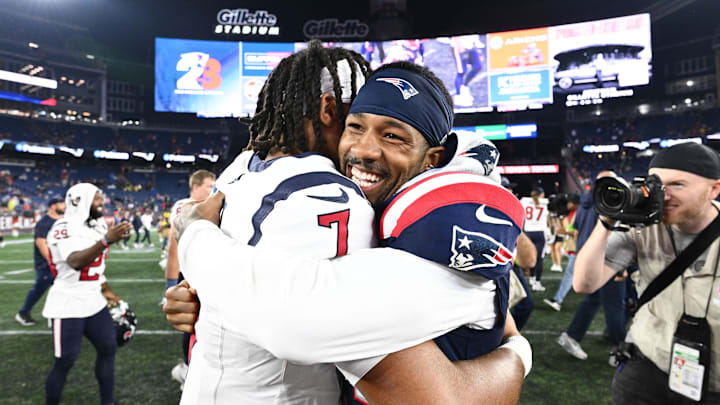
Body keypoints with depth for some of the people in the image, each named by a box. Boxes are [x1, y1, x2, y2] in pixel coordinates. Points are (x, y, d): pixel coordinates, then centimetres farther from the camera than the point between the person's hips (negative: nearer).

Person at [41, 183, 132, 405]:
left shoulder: (98, 225, 8)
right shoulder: (64, 228, -18)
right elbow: (76, 262, -35)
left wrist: (106, 291, 18)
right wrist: (106, 240, -46)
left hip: (94, 301, 8)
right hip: (68, 304, -8)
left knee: (108, 348, 9)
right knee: (65, 361, -1)